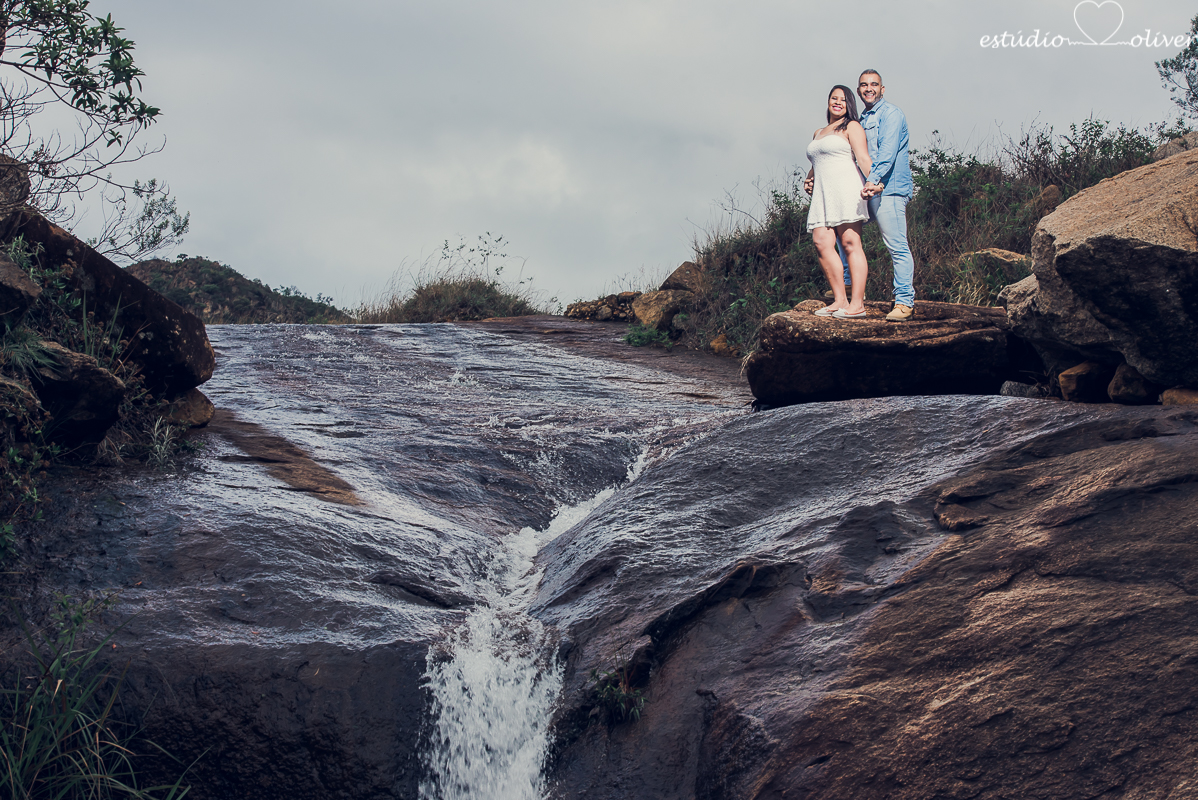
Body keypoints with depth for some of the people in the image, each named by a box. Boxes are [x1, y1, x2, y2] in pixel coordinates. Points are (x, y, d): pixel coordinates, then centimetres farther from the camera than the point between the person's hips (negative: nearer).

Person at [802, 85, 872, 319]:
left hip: (846, 190, -7)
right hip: (823, 195, 7)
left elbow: (863, 157, -9)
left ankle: (857, 304, -15)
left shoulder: (851, 127, 5)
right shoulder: (818, 133, 27)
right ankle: (840, 300, -6)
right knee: (821, 243, -8)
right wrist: (809, 180, 16)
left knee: (850, 243, -12)